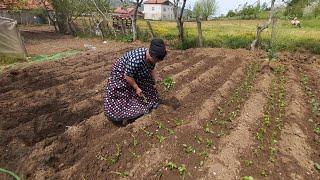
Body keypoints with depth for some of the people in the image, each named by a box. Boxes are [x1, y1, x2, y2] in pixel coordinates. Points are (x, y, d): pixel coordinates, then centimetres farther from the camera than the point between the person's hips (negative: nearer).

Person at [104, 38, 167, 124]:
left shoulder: (152, 56, -18)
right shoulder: (136, 59, -43)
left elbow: (152, 69, 1)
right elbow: (128, 76, -32)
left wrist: (156, 81, -4)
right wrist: (137, 88, -23)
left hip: (137, 75, 8)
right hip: (122, 74, -7)